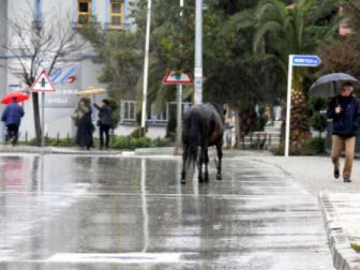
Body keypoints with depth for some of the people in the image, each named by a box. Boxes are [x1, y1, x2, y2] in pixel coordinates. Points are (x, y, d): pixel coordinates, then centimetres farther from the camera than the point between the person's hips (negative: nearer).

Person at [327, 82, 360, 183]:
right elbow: (329, 114, 10)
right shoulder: (335, 101, 4)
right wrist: (335, 112, -11)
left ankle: (346, 175, 2)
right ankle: (336, 168, 35)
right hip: (337, 133, 1)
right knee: (335, 155, 2)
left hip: (350, 133, -1)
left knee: (349, 155, -11)